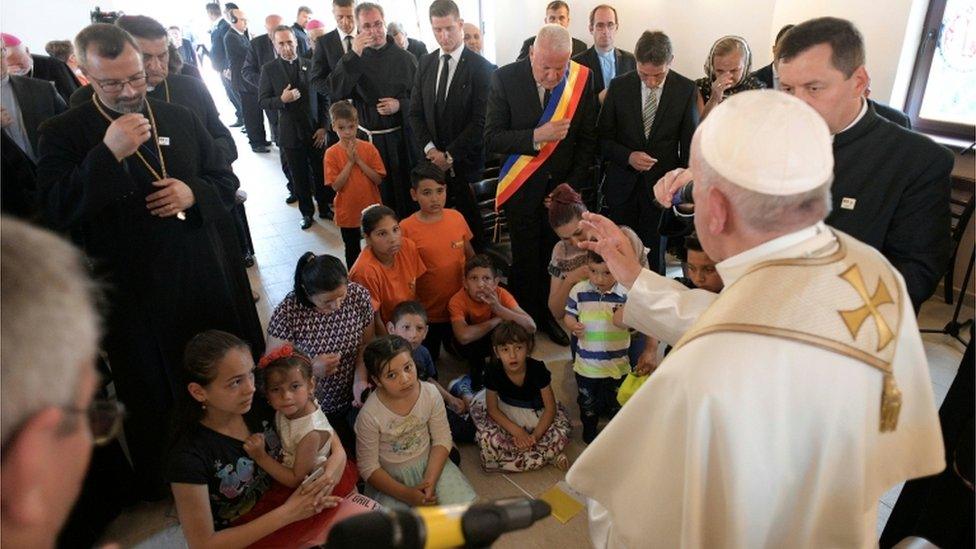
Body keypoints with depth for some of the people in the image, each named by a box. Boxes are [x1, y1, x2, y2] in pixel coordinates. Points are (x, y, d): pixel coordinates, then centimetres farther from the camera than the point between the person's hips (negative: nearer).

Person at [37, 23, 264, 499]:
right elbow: (55, 212, -16)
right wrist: (108, 154, -26)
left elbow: (227, 181, 10)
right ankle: (167, 488, 36)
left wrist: (193, 192, -12)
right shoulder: (64, 134, -5)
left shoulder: (181, 119, 5)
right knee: (157, 397, 13)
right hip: (137, 295, -3)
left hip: (209, 280, 3)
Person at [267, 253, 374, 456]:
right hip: (313, 410, -2)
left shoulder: (358, 296, -15)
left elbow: (365, 345, -3)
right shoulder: (288, 314, -24)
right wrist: (311, 368, -33)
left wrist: (360, 380, -18)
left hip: (352, 399, 3)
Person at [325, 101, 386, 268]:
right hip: (348, 211, 0)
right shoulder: (332, 153, -10)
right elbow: (336, 185, -16)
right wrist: (350, 162, -20)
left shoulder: (368, 148, -7)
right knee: (352, 251, 17)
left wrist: (359, 160, -19)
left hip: (371, 209, 1)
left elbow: (378, 179, -11)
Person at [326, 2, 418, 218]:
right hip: (368, 138, 0)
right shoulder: (351, 60, 2)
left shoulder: (404, 58, 1)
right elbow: (334, 93, -12)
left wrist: (400, 105, -15)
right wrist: (353, 55, -18)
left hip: (401, 137, 0)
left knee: (405, 190, 8)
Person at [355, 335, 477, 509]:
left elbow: (442, 439, -6)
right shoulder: (369, 415, -23)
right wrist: (407, 494, -20)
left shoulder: (430, 394, -16)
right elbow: (368, 467, -14)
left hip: (429, 464, 2)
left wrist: (430, 482, -18)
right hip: (390, 477, -2)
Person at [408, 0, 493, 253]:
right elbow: (415, 112, 9)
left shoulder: (480, 67, -6)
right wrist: (430, 149, -6)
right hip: (432, 160, 4)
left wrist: (450, 155, -13)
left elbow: (480, 121, -11)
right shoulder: (425, 63, 10)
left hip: (464, 162, -4)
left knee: (471, 223, 2)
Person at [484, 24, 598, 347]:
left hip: (565, 187, 2)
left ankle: (552, 317, 30)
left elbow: (588, 138, 1)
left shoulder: (582, 78, -5)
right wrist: (536, 136, -26)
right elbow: (491, 139, -13)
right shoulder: (505, 79, -11)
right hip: (523, 190, -1)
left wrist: (573, 185, -4)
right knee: (526, 262, 9)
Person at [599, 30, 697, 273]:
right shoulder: (619, 86, -4)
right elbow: (604, 136, 1)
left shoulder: (686, 89, -6)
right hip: (622, 184, 1)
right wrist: (628, 156, -16)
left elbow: (689, 143, 1)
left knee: (654, 252, 8)